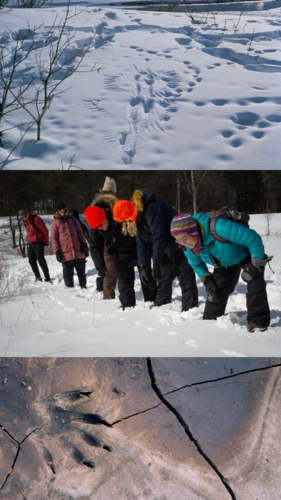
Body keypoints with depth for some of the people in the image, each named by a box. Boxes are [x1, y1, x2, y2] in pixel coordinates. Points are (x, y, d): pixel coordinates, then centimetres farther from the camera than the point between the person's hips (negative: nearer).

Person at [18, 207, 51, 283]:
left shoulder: (36, 219, -16)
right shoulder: (24, 221, 9)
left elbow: (45, 230, -10)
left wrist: (46, 242, -3)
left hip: (39, 243, -8)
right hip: (31, 243, 8)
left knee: (41, 260, -13)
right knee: (31, 260, 7)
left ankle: (47, 278, -10)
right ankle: (38, 277, 18)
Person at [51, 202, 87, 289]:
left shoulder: (72, 219, 12)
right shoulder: (55, 223, 3)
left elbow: (80, 231, 14)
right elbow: (54, 238, 1)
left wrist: (83, 242, 2)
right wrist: (57, 252, -6)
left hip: (78, 251, 3)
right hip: (66, 253, -3)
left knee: (81, 270, 10)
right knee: (68, 271, 3)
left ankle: (83, 286, 22)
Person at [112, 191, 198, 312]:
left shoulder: (151, 209, -25)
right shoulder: (137, 220, 4)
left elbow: (158, 236, -25)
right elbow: (141, 243, 7)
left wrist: (157, 263, -20)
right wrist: (143, 267, -1)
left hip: (181, 246, -9)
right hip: (166, 251, 9)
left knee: (186, 282, -9)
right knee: (163, 281, 8)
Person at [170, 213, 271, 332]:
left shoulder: (217, 228, -47)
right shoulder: (188, 245, -22)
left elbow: (252, 238, -40)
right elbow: (195, 263, 4)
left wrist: (257, 263, -31)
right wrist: (206, 279, -7)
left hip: (246, 254, -5)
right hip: (225, 263, 5)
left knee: (255, 284, -23)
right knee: (217, 291, 2)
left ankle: (258, 322, -11)